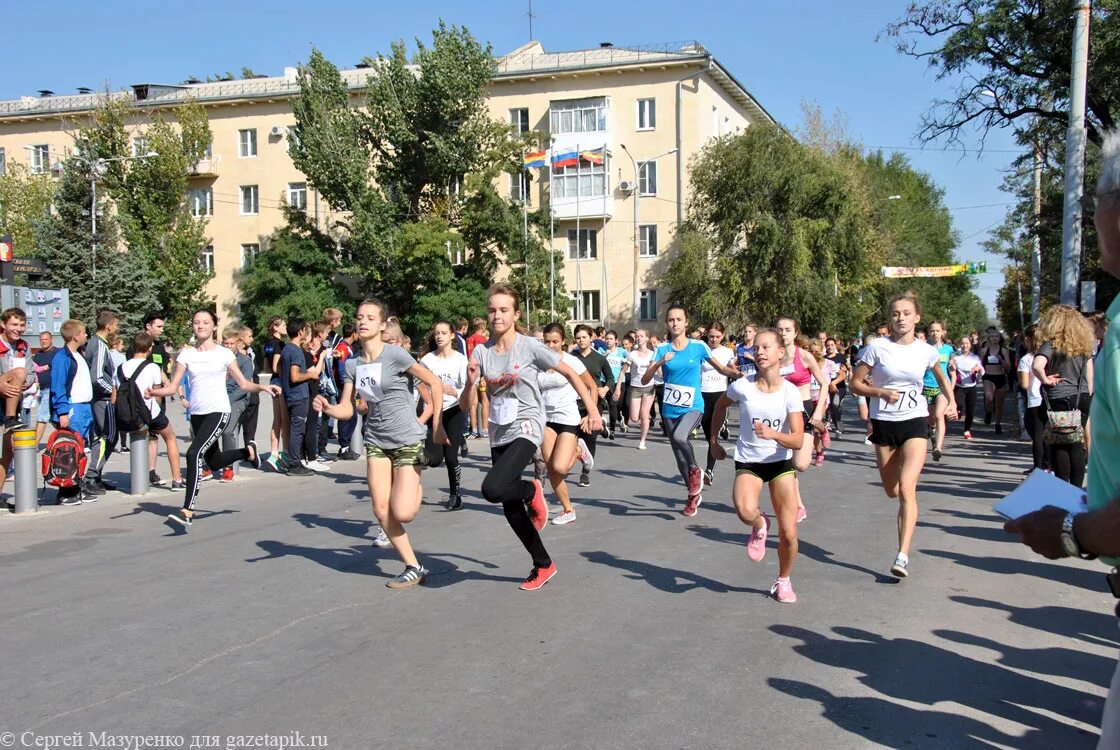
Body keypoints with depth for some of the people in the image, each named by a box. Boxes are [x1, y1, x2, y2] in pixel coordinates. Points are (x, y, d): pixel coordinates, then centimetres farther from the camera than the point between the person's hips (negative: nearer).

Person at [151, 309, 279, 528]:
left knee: (194, 454, -23)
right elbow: (173, 387, 1)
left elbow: (243, 383, 4)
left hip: (218, 411, -5)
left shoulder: (224, 354, 1)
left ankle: (187, 510, -20)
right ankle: (248, 451, 48)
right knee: (214, 462, 18)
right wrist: (155, 391, -19)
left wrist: (262, 387, -14)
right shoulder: (186, 354, 7)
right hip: (197, 414, 5)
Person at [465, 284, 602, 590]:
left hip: (526, 429, -5)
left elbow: (570, 374, -2)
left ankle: (532, 491, 6)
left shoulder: (530, 347, -10)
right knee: (510, 508, 9)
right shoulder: (481, 351, 1)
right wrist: (470, 382, -20)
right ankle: (543, 565, 27)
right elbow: (464, 404, 1)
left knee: (492, 489, -27)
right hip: (499, 435, 5)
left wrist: (593, 411, -7)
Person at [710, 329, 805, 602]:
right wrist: (714, 440, 10)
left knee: (789, 534, -3)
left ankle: (783, 581, 26)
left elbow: (797, 441, -17)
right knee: (745, 511, -32)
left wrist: (773, 434, -35)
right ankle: (759, 526, 6)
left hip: (781, 462, 1)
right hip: (748, 462, 0)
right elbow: (720, 406, 11)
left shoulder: (790, 392, -12)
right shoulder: (742, 387, -12)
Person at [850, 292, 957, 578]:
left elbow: (942, 378, 22)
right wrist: (882, 393, -17)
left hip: (915, 422, -1)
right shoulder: (878, 347, -5)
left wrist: (951, 401, 8)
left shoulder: (926, 351, 0)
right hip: (884, 423, 1)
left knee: (907, 488, -17)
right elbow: (856, 384, -2)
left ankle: (903, 557, -19)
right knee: (891, 490, 11)